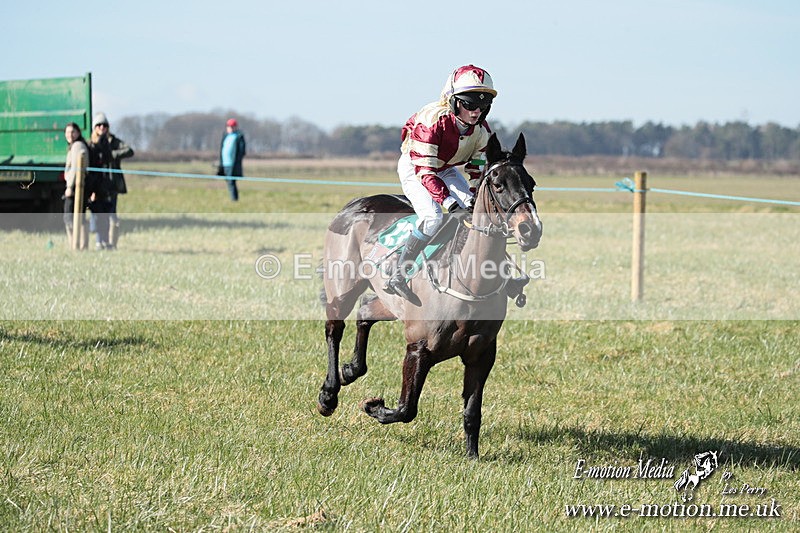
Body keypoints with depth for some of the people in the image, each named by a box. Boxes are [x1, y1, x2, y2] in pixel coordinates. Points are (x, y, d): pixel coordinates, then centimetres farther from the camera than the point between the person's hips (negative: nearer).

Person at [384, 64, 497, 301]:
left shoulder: (481, 129, -15)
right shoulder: (432, 120, -34)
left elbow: (479, 170, -1)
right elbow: (425, 171, -36)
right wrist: (449, 203, -45)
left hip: (446, 169, 7)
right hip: (414, 168, -7)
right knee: (432, 217, -28)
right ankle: (398, 276, -21)